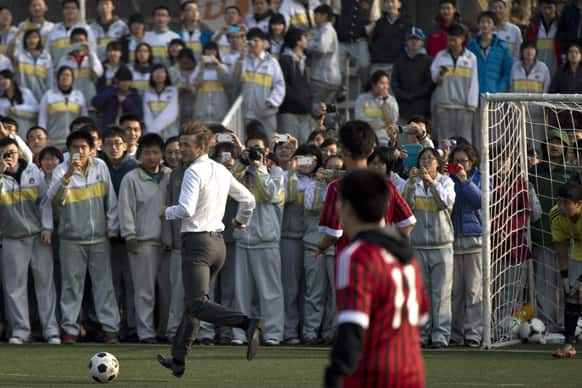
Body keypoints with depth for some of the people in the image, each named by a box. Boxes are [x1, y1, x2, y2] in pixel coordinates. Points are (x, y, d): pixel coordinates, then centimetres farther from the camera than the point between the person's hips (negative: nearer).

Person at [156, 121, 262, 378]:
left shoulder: (194, 172, -13)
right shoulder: (221, 171, 12)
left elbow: (186, 210, -24)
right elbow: (248, 199, 21)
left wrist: (167, 212, -3)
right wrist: (242, 221, 41)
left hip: (197, 243, -9)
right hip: (218, 242, 9)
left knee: (197, 305, -17)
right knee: (192, 304, 17)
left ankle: (248, 324, -35)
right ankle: (178, 360, 22)